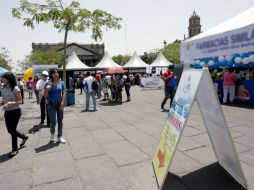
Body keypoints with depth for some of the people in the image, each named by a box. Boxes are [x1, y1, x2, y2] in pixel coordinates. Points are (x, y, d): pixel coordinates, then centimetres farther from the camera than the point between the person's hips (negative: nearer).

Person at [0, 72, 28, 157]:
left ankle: (15, 149, 21)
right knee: (10, 130, 14)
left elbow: (20, 101, -14)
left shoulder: (15, 88, -16)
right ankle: (24, 137, 40)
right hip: (7, 112, 7)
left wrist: (10, 103, -28)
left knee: (12, 130, 2)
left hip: (15, 111, -7)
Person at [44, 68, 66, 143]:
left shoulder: (61, 83, 3)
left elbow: (64, 93, 3)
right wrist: (47, 90, -20)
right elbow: (45, 96, -1)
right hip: (51, 105, -2)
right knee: (53, 122, -6)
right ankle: (52, 134, 25)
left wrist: (62, 103, -8)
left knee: (60, 121, 7)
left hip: (59, 104, 3)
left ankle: (60, 137, 20)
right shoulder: (48, 84, -4)